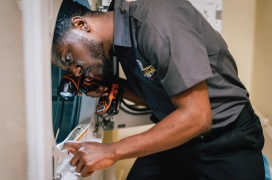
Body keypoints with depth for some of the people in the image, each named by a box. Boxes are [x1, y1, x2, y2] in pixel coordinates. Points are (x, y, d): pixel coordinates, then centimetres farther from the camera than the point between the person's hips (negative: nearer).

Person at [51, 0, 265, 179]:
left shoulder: (157, 19, -25)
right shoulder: (120, 40, 0)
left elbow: (195, 117, -27)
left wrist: (112, 151, -23)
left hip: (227, 145, -6)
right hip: (177, 137, 7)